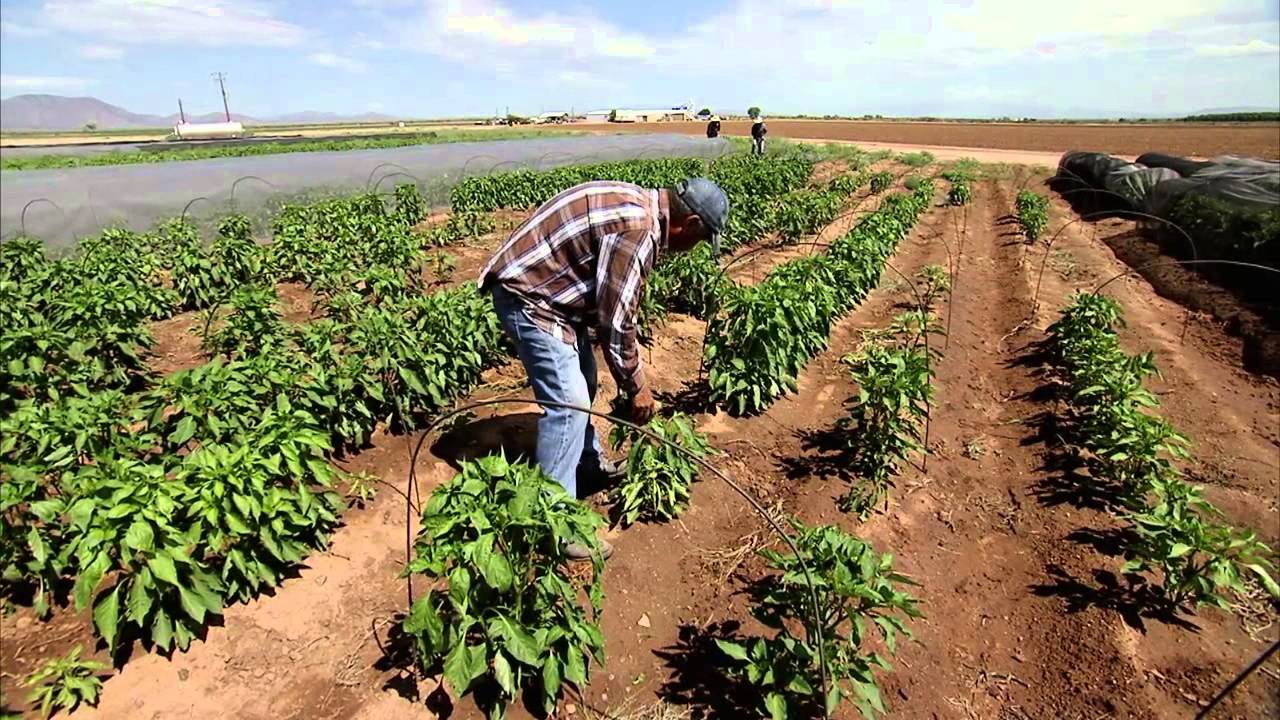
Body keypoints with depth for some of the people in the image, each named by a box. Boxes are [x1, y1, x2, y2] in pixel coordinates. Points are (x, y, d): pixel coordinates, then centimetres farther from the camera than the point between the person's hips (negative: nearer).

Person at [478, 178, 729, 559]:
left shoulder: (640, 208, 8)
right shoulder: (638, 227, -23)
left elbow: (616, 302, 15)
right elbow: (615, 318, -20)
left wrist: (630, 373, 18)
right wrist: (637, 385, -7)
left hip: (547, 286, 11)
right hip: (528, 294, -10)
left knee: (582, 381, 19)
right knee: (567, 402, -11)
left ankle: (588, 464, 39)